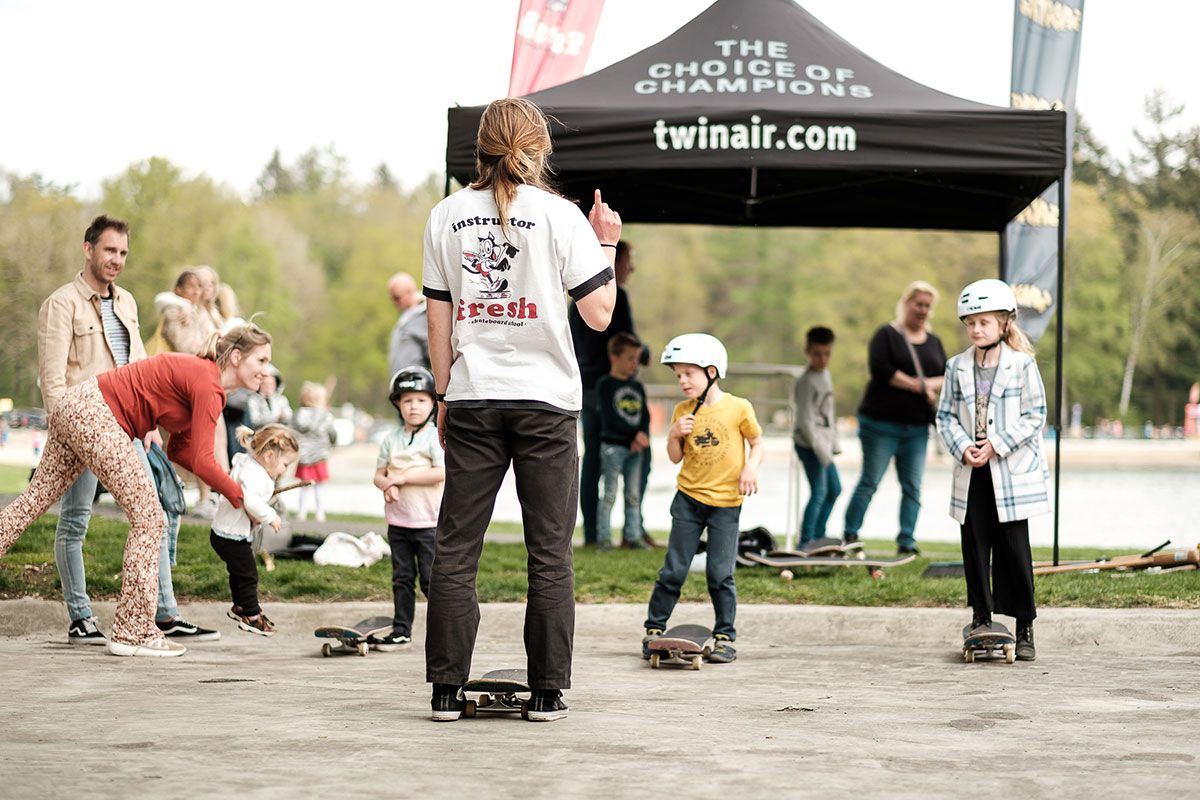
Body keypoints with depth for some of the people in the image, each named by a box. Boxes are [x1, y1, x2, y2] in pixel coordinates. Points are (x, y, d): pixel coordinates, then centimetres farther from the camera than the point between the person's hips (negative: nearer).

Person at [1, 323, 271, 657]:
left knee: (33, 500, 18)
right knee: (147, 517, -6)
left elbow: (180, 451, 17)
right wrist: (242, 499, -9)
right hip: (94, 412, -10)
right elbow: (201, 461, -19)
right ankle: (132, 632, -3)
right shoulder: (207, 385, -15)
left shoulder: (197, 374, 15)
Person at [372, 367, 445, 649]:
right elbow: (379, 475, 13)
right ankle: (401, 629, 16)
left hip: (428, 522, -5)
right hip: (397, 520, 5)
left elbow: (441, 473, -18)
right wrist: (388, 485, -11)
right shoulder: (391, 440, 9)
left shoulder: (435, 437, -7)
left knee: (431, 579, -3)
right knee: (401, 577, 10)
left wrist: (402, 478, -16)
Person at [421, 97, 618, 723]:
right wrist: (607, 244, 9)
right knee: (549, 552, 4)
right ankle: (547, 691, 4)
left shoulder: (447, 215, 5)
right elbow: (599, 315, -5)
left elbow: (438, 319, 6)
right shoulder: (559, 215, -3)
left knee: (455, 548, 6)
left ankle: (447, 688, 4)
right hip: (544, 399, -2)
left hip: (472, 402, 2)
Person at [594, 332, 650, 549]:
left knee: (634, 496, 8)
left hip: (635, 449, 6)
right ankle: (604, 537, -2)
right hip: (613, 447, -6)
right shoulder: (605, 385, -5)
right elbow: (609, 418, -13)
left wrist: (642, 436, -12)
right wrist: (635, 433, -13)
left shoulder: (638, 387, 14)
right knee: (609, 495, -4)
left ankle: (633, 536, 12)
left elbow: (645, 416, 8)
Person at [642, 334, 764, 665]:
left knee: (720, 573, -2)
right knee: (674, 569, 3)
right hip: (688, 499, 3)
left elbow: (757, 441, 6)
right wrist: (674, 435, -10)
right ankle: (654, 628, 12)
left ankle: (725, 637, 7)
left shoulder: (738, 408, -4)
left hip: (726, 503, -3)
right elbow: (675, 457, 9)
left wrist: (751, 466, -12)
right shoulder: (682, 411, 4)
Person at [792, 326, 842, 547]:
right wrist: (821, 449, -24)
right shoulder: (807, 381, -16)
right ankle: (805, 542, -9)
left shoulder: (825, 375, 12)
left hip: (823, 444, 10)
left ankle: (818, 536, 27)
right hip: (809, 444, -10)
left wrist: (833, 444, 20)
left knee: (834, 489, 17)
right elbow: (805, 421, -20)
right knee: (819, 492, -12)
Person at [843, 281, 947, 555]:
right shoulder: (887, 335, -1)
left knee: (912, 487, 1)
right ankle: (850, 535, 4)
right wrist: (918, 385, -12)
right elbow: (880, 369, -15)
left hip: (917, 427, 5)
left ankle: (907, 542, 5)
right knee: (870, 482, -4)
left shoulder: (934, 342, 16)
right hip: (882, 423, -5)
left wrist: (931, 384, -12)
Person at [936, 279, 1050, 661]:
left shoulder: (1022, 365, -4)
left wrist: (995, 445, -14)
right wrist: (963, 447, -10)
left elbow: (1035, 416, -6)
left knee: (1014, 549, -2)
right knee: (975, 546, 5)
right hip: (971, 472, 3)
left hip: (1012, 472, -3)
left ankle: (1024, 629, 5)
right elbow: (945, 415, 8)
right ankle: (981, 617, 17)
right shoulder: (957, 367, 7)